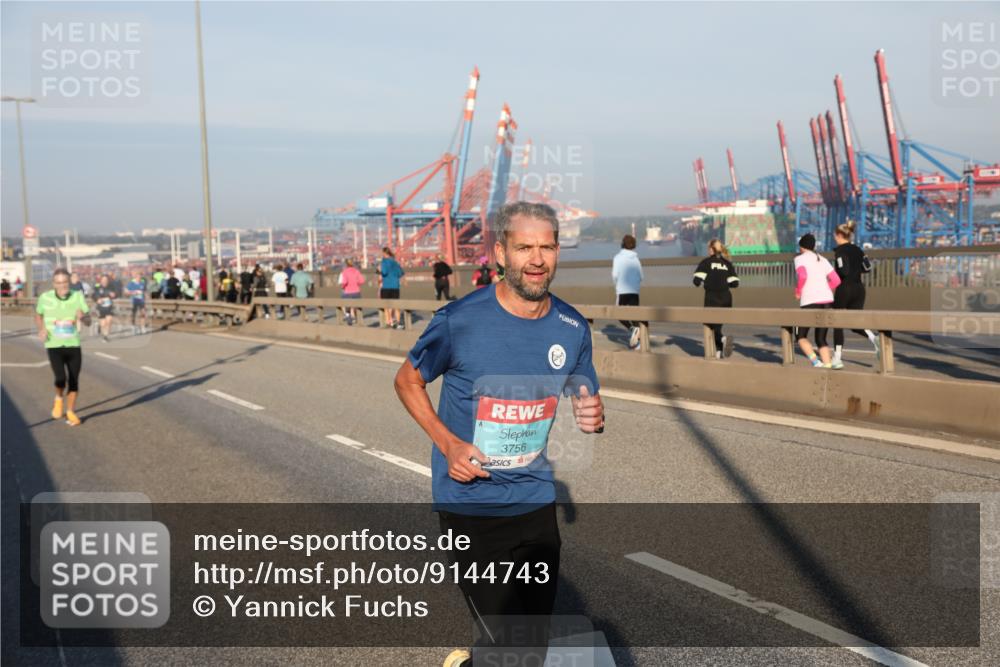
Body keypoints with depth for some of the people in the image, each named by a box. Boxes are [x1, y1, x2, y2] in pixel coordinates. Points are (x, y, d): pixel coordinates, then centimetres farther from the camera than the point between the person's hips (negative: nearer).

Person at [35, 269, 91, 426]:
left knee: (74, 381, 5)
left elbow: (88, 322, -4)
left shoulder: (78, 296, -5)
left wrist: (82, 317, -27)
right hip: (54, 346, -1)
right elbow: (38, 315, 15)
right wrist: (41, 329, -4)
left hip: (73, 345, 2)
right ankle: (59, 398, 16)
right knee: (61, 379, -18)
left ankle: (70, 412, 26)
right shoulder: (45, 297, -5)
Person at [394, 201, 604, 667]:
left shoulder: (572, 328, -3)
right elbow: (407, 382, -1)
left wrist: (593, 417, -14)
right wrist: (448, 444, -15)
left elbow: (586, 400, 11)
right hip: (470, 502, -4)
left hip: (536, 501, 4)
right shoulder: (459, 321, -15)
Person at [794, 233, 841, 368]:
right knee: (821, 339, 12)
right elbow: (836, 280, 11)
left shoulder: (799, 258, 1)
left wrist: (798, 292, -3)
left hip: (809, 301, -5)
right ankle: (827, 365, -4)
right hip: (827, 300, 5)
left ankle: (815, 361, -12)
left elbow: (802, 276, -17)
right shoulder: (822, 259, 18)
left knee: (800, 336, 9)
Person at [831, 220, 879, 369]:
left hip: (844, 289, -6)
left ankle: (837, 358, 5)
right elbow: (867, 268, 5)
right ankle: (873, 336, -20)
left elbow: (843, 270, -19)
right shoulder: (857, 250, 10)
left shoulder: (839, 250, -9)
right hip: (859, 288, 6)